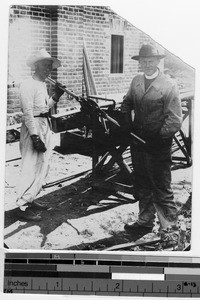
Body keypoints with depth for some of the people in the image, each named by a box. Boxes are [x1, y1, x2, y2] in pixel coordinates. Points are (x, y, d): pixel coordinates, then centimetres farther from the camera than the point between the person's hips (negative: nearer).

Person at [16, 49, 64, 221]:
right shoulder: (28, 85, -14)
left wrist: (56, 96, 8)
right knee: (31, 167, -8)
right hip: (33, 127, -10)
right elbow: (28, 113, -19)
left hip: (45, 126, 10)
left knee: (43, 166, 15)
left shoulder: (43, 85, 15)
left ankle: (30, 199, 27)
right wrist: (35, 137, -23)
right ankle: (23, 207, -1)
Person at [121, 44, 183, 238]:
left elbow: (175, 120, -14)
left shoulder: (169, 85, -11)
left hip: (158, 147, -6)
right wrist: (129, 128, 4)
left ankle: (169, 228, 12)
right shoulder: (136, 81, 7)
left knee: (161, 189, -1)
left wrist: (157, 137, -15)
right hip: (138, 144, 6)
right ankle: (145, 222, 34)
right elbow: (126, 104, 18)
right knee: (142, 186, 18)